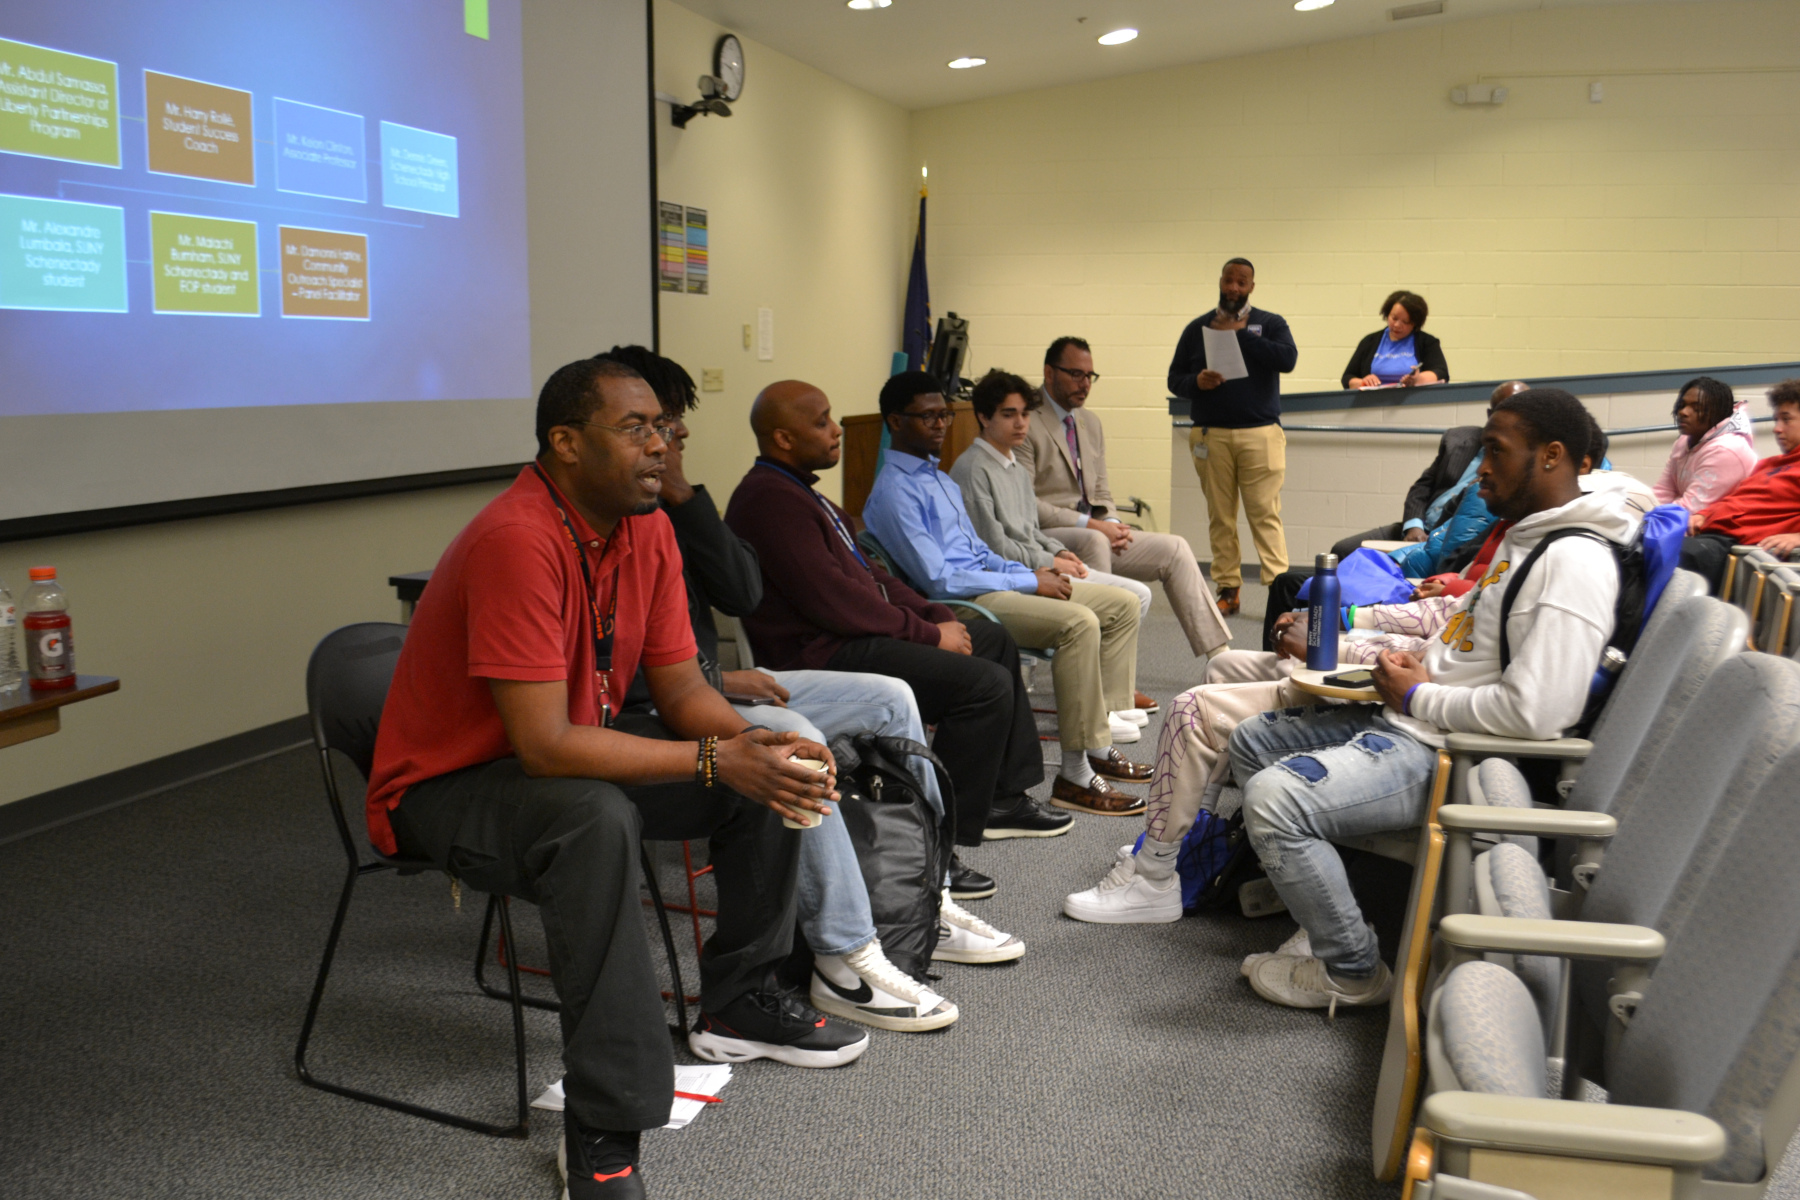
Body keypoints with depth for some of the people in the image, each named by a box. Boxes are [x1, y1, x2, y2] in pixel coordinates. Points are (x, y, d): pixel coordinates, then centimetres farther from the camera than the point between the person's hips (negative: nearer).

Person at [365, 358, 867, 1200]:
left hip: (572, 755, 9)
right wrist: (715, 759, -31)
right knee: (596, 819, -39)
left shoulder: (648, 529, -4)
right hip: (445, 786, -8)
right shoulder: (517, 540, -30)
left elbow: (681, 689, -1)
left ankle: (739, 1002, 16)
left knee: (772, 762, 1)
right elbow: (545, 745, -33)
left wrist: (754, 743, -21)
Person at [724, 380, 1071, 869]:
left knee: (995, 639, 20)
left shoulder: (796, 491, 18)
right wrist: (928, 634, -15)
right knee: (986, 683, -21)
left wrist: (936, 616, 7)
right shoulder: (769, 499, -17)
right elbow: (832, 600, -23)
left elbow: (865, 572, 20)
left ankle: (1004, 800, 20)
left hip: (857, 634, 12)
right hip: (824, 654, -12)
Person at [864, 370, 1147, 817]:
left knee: (1122, 605, 3)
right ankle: (1074, 776, -27)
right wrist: (1028, 582, -15)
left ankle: (1102, 731, 3)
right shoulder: (894, 491, -12)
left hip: (988, 579, 10)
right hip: (957, 601, -10)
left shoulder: (939, 478, 20)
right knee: (1078, 623, -30)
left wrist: (1030, 572, 6)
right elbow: (937, 578, -19)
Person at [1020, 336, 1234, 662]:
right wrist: (1089, 524, -20)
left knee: (1174, 549, 0)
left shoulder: (1090, 422, 17)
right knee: (1094, 541, -37)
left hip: (1095, 533, 9)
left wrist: (1112, 524, -4)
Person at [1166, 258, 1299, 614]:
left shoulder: (1269, 324, 10)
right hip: (1211, 435, 2)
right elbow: (1174, 378, 12)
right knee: (1220, 517, 1)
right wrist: (1196, 382, -11)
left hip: (1260, 433, -2)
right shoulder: (1197, 328, 14)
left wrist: (1241, 333, -11)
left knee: (1265, 514, -7)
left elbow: (1288, 359, -9)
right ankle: (1228, 589, 7)